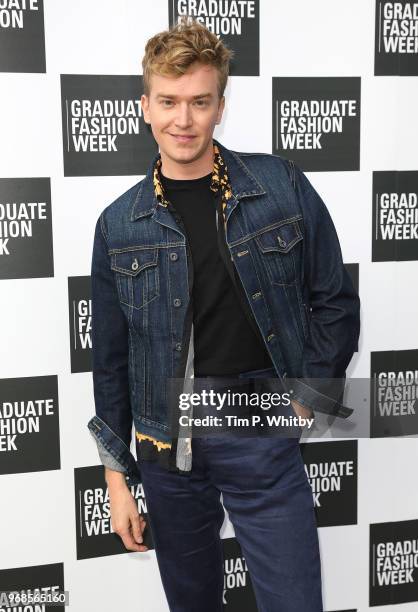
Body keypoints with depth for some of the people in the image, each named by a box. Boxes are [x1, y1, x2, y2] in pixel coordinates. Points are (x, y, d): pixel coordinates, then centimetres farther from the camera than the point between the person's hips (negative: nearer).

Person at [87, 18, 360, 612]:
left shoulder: (282, 187, -4)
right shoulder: (119, 224, 0)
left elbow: (335, 302, 3)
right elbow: (110, 358, 5)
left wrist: (306, 398, -4)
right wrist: (117, 477, 6)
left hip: (261, 436, -1)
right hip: (166, 446, 2)